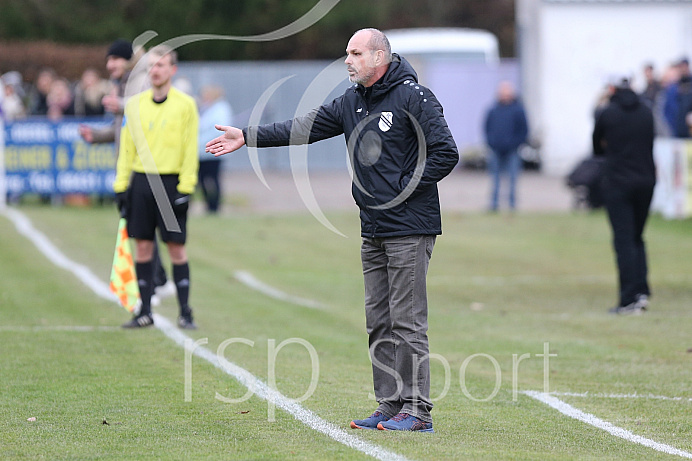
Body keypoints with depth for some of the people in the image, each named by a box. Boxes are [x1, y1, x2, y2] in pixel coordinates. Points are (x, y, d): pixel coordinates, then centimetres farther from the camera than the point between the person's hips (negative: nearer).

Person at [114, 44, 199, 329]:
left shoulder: (185, 104, -1)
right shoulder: (135, 105, 8)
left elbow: (190, 149, -3)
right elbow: (127, 148, 11)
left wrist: (185, 188, -10)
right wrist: (121, 185, 5)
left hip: (171, 183, -3)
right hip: (141, 181, 3)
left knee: (176, 248, -2)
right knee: (143, 247, 4)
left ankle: (185, 312, 4)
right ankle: (145, 312, 10)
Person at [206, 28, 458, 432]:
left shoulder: (413, 97, -10)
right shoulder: (351, 102, 13)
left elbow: (446, 153, -14)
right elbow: (306, 128, 15)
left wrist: (406, 187, -14)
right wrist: (247, 137, 12)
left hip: (410, 229, -8)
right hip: (373, 231, 8)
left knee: (407, 321, -7)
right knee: (379, 322, 9)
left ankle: (416, 410, -4)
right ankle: (390, 406, 15)